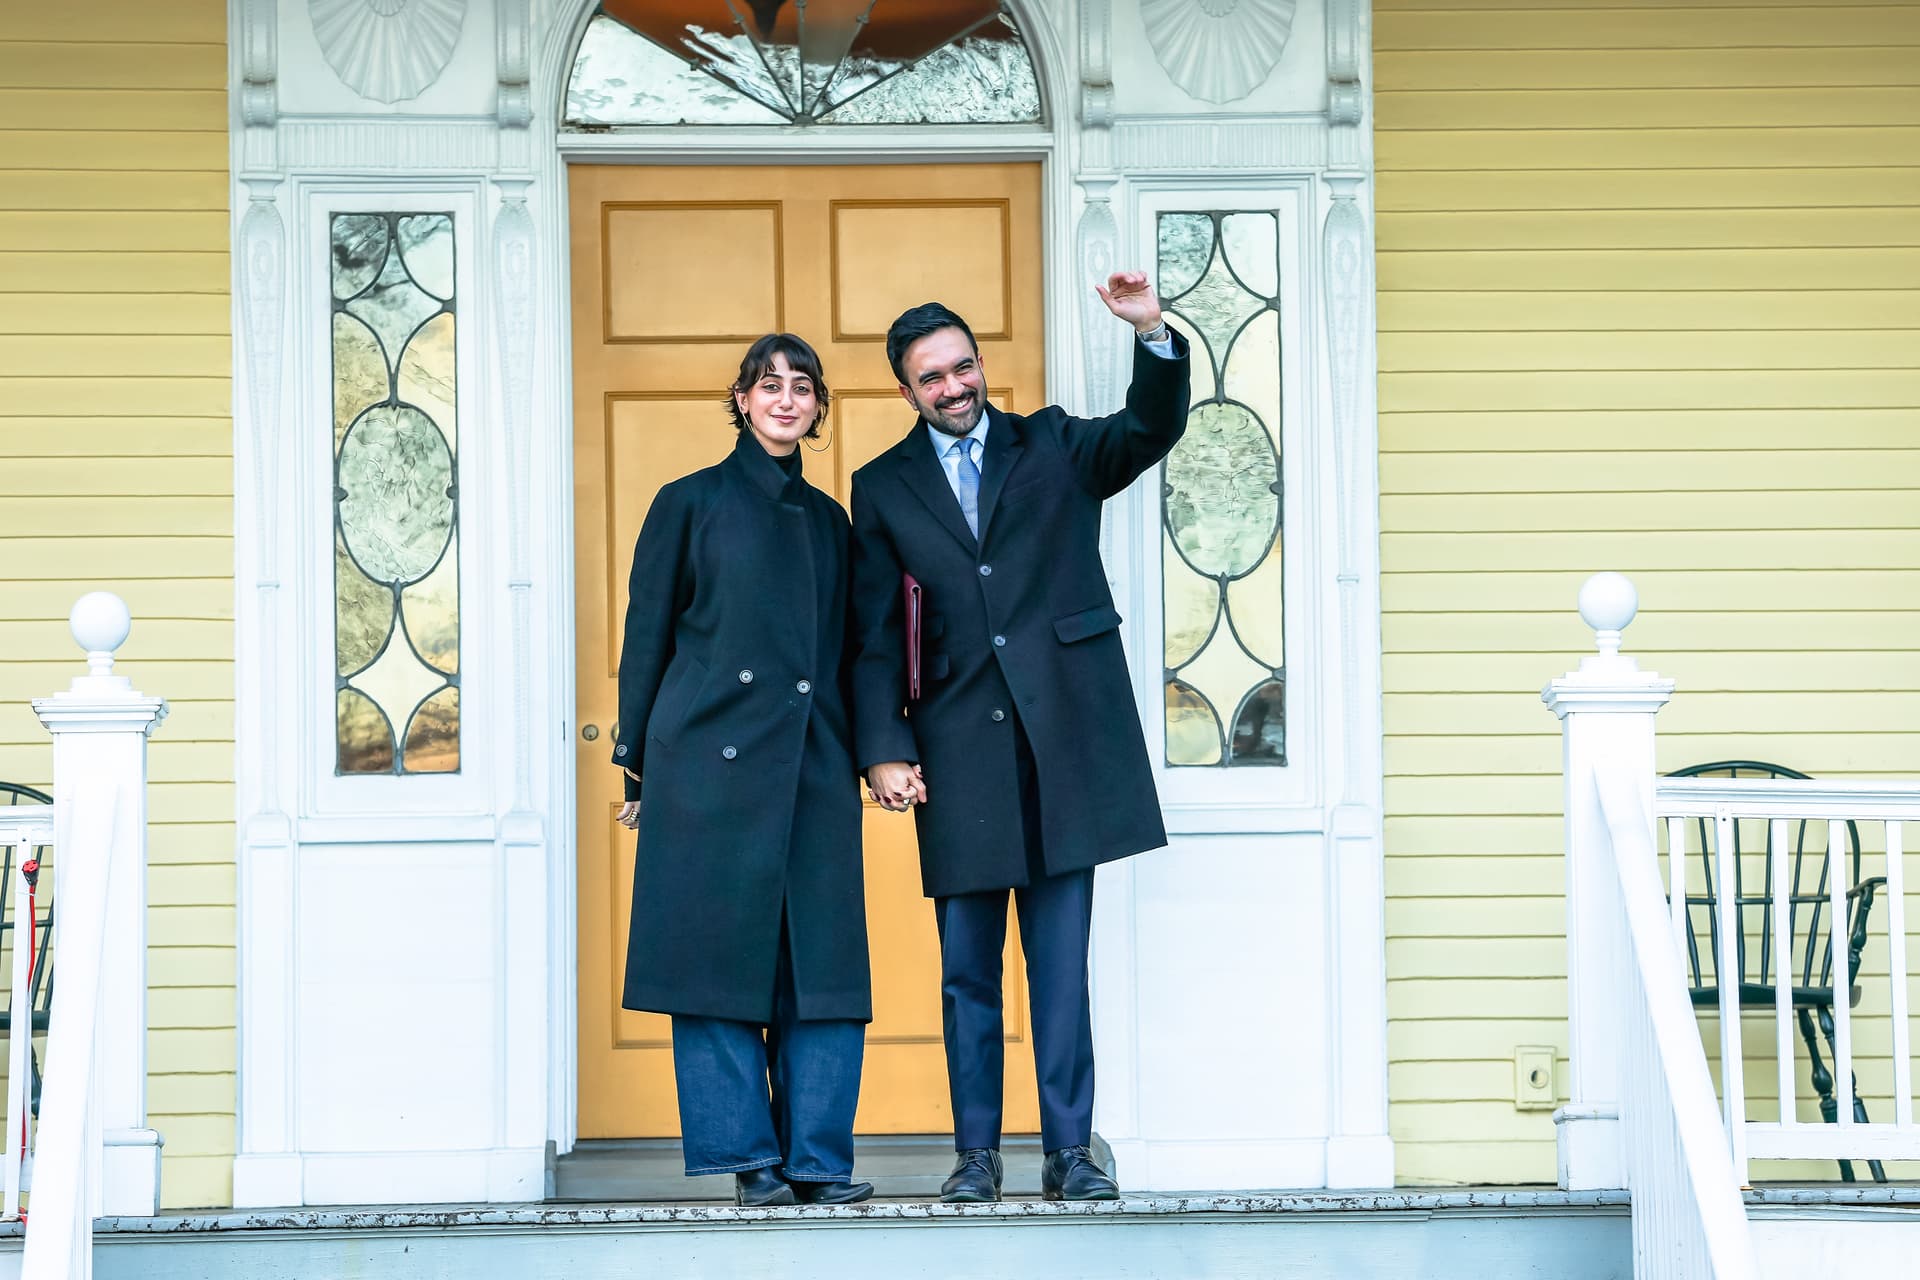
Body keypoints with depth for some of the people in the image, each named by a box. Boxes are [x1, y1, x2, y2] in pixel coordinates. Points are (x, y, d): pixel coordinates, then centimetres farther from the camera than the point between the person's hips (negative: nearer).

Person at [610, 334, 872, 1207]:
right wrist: (636, 763, 1)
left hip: (813, 766, 4)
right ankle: (748, 1156, 4)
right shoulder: (691, 504, 5)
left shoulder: (828, 519, 17)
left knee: (822, 961, 0)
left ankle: (818, 1159, 5)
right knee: (720, 954, -3)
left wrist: (864, 755, 10)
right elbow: (646, 637, 5)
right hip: (711, 764, -4)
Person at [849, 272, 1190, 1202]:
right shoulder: (883, 488, 10)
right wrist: (884, 751, -4)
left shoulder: (1053, 447, 11)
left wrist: (1153, 336, -22)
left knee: (1061, 959, 1)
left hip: (1062, 740, 0)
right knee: (967, 967, 4)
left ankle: (1069, 1150, 5)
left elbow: (1151, 430, -5)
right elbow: (875, 636, 6)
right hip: (959, 750, 0)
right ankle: (977, 1152, 11)